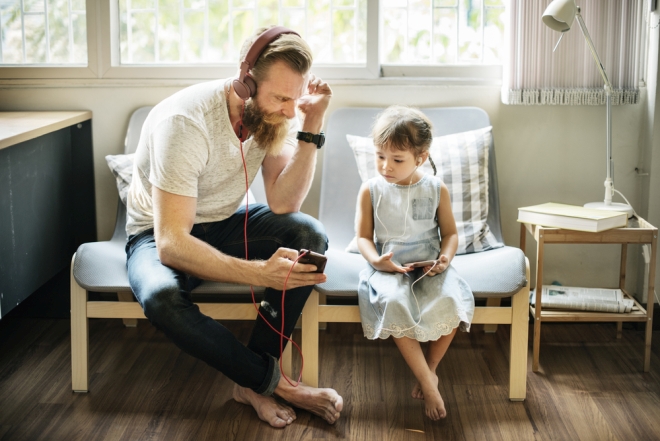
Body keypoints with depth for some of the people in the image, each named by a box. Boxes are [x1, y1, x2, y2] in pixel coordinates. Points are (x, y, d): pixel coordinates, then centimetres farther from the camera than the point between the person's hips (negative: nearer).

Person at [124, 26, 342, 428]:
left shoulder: (276, 114, -13)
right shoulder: (186, 122, -32)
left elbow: (282, 204, -20)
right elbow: (171, 244, -37)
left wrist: (311, 126, -29)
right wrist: (259, 272, -49)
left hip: (227, 223, 5)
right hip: (159, 234, -5)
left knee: (309, 234, -23)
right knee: (162, 299, -38)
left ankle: (253, 381, -17)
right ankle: (273, 382, -17)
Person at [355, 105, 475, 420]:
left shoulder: (436, 189, 2)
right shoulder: (371, 190, 0)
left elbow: (450, 232, 8)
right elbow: (364, 236, 2)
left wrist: (446, 257, -12)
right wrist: (376, 259, -18)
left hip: (428, 267, 1)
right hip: (389, 268, -1)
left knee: (452, 301, -28)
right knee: (394, 302, -33)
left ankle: (430, 368, -5)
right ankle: (427, 381, -21)